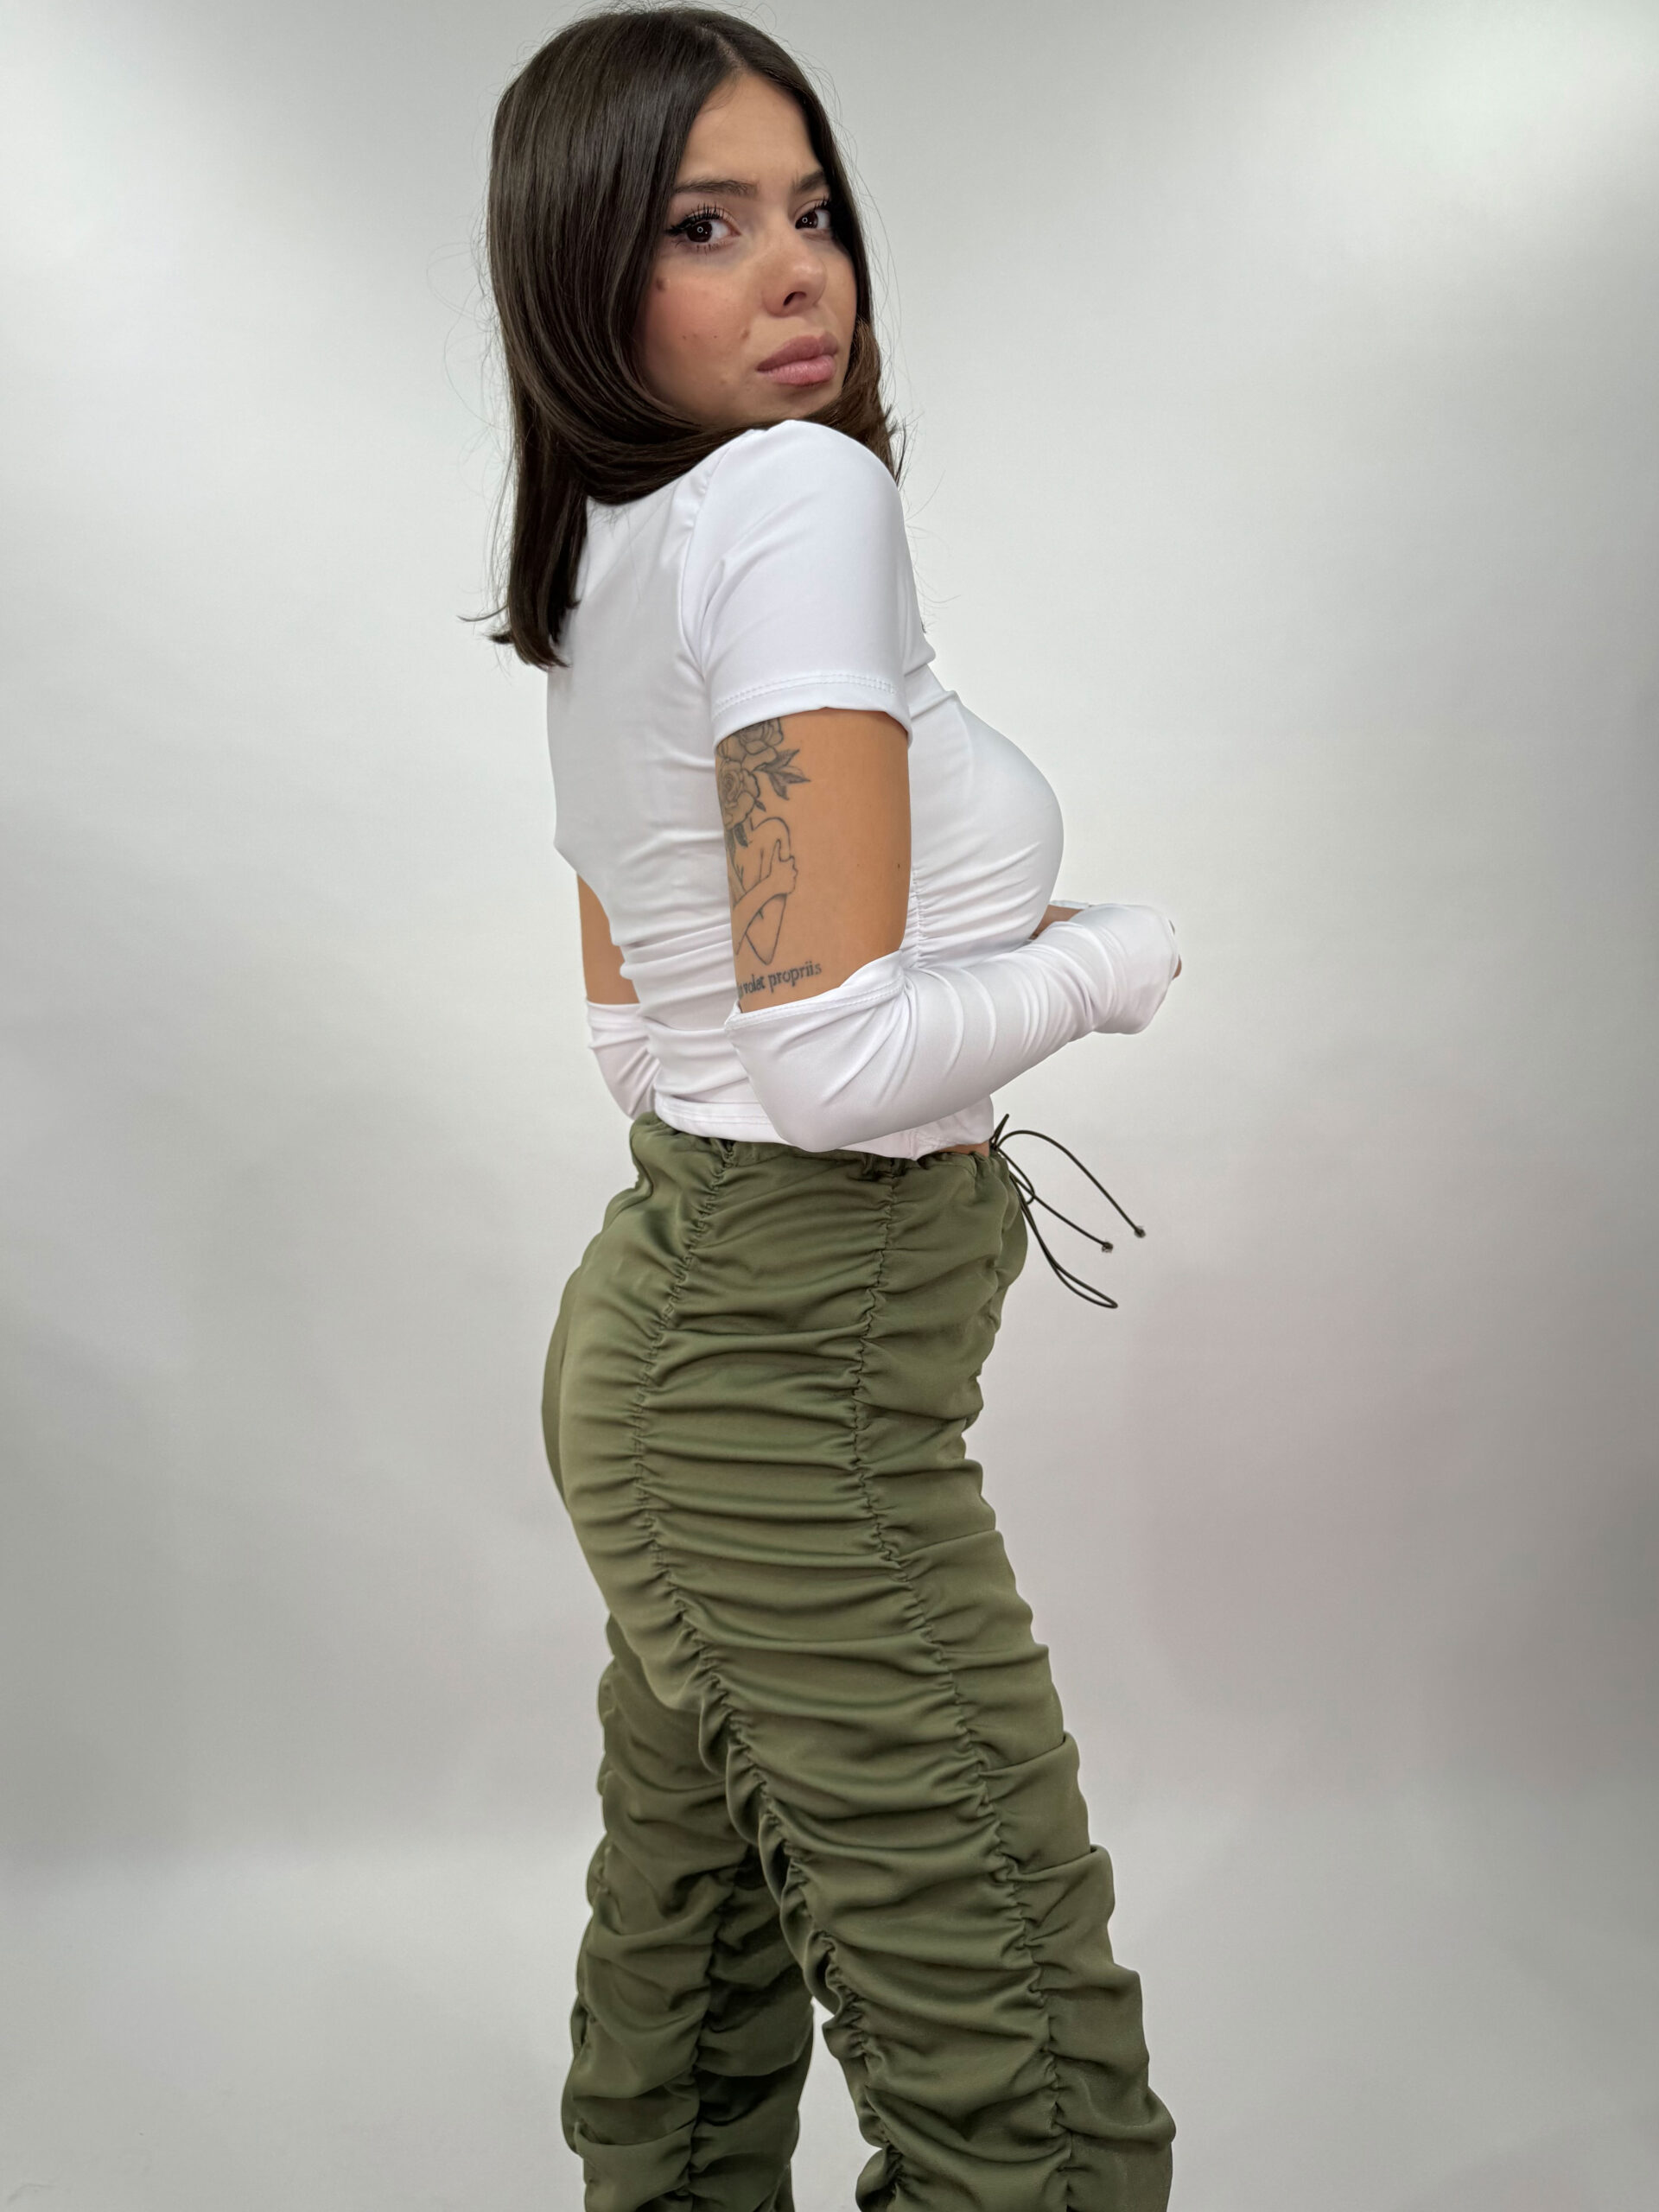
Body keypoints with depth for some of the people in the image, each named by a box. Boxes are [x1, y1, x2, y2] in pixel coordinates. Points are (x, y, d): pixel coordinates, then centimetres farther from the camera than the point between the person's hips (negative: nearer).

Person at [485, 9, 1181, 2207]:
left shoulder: (603, 566, 12)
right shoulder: (801, 491, -16)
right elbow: (837, 1053, -25)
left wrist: (975, 949, 16)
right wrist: (1107, 961, -7)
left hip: (666, 1315, 10)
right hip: (804, 1383, -10)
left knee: (691, 2021, 24)